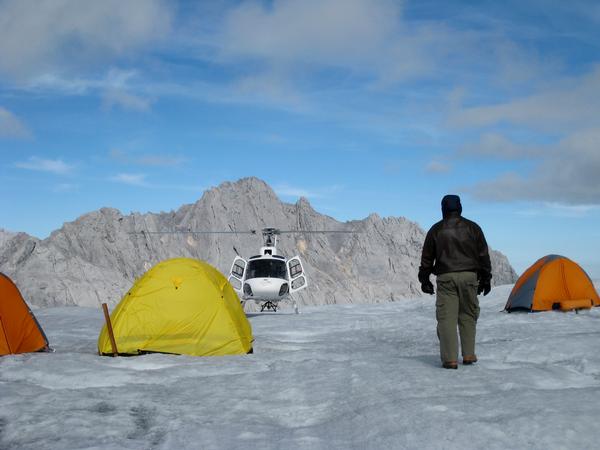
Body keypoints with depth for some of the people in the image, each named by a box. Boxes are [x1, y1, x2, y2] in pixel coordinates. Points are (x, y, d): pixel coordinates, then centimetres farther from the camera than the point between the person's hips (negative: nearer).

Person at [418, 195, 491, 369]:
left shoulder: (436, 230, 5)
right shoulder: (472, 227, 6)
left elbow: (427, 257, 8)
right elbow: (483, 255, 8)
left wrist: (424, 279, 17)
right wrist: (485, 278, 14)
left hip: (445, 278, -1)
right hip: (469, 276, 1)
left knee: (446, 317, -1)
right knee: (468, 315, 14)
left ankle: (450, 359, -6)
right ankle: (468, 355, 17)